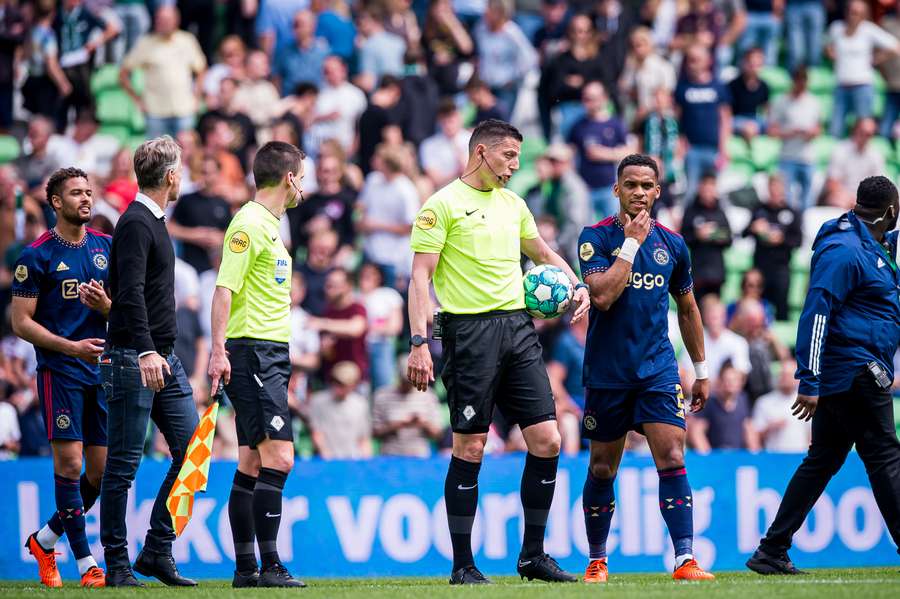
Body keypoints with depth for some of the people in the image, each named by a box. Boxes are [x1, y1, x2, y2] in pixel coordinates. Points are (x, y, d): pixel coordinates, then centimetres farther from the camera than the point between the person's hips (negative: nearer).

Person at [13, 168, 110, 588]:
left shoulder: (106, 247, 10)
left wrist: (105, 305, -8)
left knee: (103, 470, 3)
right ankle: (86, 564, -5)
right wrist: (71, 346, -17)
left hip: (102, 370, 5)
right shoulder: (37, 256, -4)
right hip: (59, 370, -5)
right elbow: (21, 322, -6)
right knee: (69, 462, -10)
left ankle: (45, 540, 22)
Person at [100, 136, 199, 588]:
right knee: (123, 465, -3)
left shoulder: (153, 221, 18)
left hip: (163, 359, 10)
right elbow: (130, 293, -23)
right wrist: (145, 351, -32)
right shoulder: (135, 224, -12)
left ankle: (157, 551, 9)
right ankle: (117, 564, 2)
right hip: (133, 361, -10)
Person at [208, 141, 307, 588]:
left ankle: (246, 568, 9)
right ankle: (269, 565, -16)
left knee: (252, 463, 8)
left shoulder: (269, 226, 19)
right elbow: (225, 288, -18)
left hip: (271, 354, 10)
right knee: (278, 457, -15)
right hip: (252, 352, -10)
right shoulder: (248, 224, -11)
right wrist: (218, 350, -25)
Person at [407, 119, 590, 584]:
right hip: (470, 330, -6)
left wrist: (577, 286, 13)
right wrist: (419, 343, -16)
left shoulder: (513, 204, 16)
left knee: (547, 440, 0)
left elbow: (544, 253, 31)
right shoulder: (443, 205, -4)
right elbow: (420, 275, -8)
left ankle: (533, 554, 11)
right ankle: (462, 565, 4)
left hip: (517, 327, 7)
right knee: (470, 448, -4)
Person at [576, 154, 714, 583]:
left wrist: (701, 371, 19)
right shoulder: (596, 237, -5)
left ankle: (685, 560, -15)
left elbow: (687, 309, 18)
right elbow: (602, 295, -20)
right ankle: (597, 561, 21)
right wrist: (632, 242, -16)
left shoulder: (672, 244, 6)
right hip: (606, 372, -2)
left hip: (658, 370, 2)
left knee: (672, 458, -12)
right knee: (602, 469, 7)